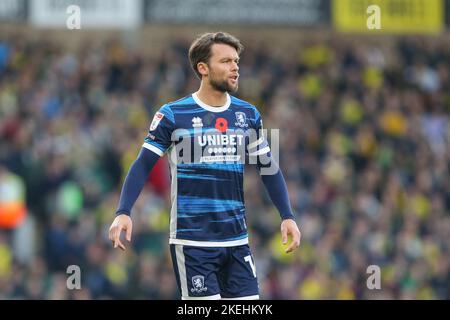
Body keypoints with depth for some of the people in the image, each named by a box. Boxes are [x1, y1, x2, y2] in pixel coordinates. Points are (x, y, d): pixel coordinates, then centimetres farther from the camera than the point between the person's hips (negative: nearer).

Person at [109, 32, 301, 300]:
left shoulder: (248, 115, 9)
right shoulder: (173, 115, -4)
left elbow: (269, 168, 15)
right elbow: (143, 165, -4)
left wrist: (287, 216, 6)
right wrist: (123, 212, -16)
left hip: (237, 241, 5)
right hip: (192, 242, -4)